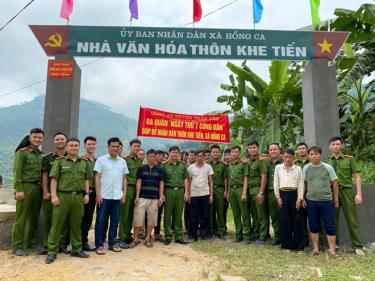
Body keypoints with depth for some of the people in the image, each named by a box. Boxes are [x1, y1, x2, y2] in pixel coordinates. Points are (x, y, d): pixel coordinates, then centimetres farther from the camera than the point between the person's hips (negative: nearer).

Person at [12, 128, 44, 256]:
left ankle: (31, 242, 25)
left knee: (34, 217, 12)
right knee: (21, 218, 0)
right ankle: (18, 246, 11)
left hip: (37, 188, 6)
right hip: (25, 187, -6)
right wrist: (18, 190, -16)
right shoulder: (21, 152, -4)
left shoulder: (40, 154, 14)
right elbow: (17, 172, -10)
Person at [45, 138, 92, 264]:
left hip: (78, 196, 3)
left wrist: (87, 194, 6)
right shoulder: (59, 161, 2)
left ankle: (77, 249, 23)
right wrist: (54, 195, -10)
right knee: (56, 224, 2)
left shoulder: (85, 162, 10)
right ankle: (52, 251, 13)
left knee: (76, 224, 11)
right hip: (62, 196, -2)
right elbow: (54, 179, -2)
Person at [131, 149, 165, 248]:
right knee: (138, 218, -1)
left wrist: (161, 197, -1)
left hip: (154, 198, 2)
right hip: (142, 197, -1)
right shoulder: (141, 168, 3)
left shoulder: (159, 170, 7)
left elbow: (161, 184, 7)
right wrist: (137, 196, -6)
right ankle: (136, 238, 11)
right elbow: (139, 182, 1)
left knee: (151, 218, 6)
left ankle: (148, 238, 18)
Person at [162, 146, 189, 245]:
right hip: (169, 190, -2)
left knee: (179, 214, 7)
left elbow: (185, 179, 12)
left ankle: (178, 236, 16)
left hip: (180, 191, 2)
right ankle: (168, 236, 12)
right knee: (168, 214, 3)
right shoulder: (164, 165, 3)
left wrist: (186, 192, 4)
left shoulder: (182, 165, 12)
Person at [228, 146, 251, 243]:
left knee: (244, 213, -2)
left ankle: (247, 234, 5)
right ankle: (238, 233, 19)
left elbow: (245, 179, -6)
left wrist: (244, 192, -14)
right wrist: (228, 191, 10)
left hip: (240, 189, -5)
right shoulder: (229, 165, 14)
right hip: (231, 189, 5)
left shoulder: (243, 164, -1)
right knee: (235, 214, 10)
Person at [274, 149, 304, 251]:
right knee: (284, 220, 5)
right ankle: (286, 245, 17)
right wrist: (278, 197, 1)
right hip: (283, 194, 1)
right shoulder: (278, 167, 5)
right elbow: (276, 183, 7)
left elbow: (301, 184, 1)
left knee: (297, 220, 3)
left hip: (294, 194, -1)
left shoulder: (298, 169, 2)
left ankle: (298, 245, 15)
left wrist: (299, 199, -6)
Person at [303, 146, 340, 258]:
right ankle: (315, 249, 21)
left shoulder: (328, 167, -3)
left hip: (327, 200, -2)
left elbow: (334, 184, 2)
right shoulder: (306, 168, 2)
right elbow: (304, 184, 9)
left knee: (330, 226, 3)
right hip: (311, 201, 2)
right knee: (313, 226, 9)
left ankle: (332, 250, 14)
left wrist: (336, 199, 4)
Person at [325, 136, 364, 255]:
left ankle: (357, 246, 11)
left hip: (346, 191, -2)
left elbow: (357, 176, 1)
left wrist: (359, 193, -7)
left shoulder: (350, 159, 3)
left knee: (352, 219, 2)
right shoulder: (326, 161, 7)